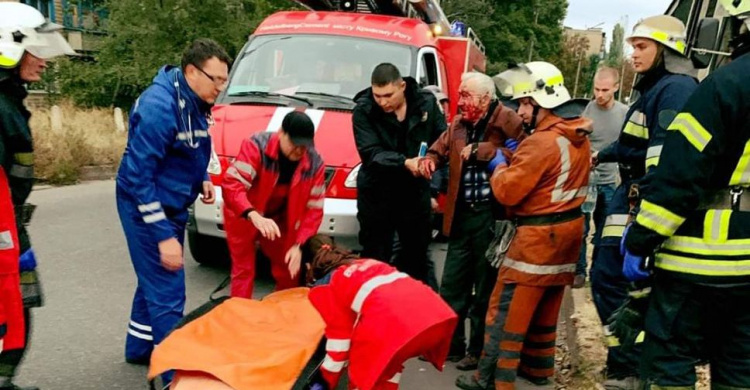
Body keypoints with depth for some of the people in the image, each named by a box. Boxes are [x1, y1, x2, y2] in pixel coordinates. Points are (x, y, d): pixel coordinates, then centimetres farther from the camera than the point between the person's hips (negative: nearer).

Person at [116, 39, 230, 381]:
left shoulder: (195, 103, 2)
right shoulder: (159, 106, -25)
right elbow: (139, 174, -26)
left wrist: (201, 179, 0)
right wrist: (164, 236, -25)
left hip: (172, 205, 9)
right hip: (146, 207, -9)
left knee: (155, 280, 21)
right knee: (167, 293, -6)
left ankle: (140, 348, 40)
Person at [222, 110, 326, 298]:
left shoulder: (315, 163, -17)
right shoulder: (256, 146, -28)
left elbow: (314, 209, -15)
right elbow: (232, 185, -38)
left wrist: (298, 245, -26)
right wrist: (254, 216, -54)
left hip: (278, 220, 4)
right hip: (243, 217, -3)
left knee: (288, 273, 11)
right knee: (244, 271, -2)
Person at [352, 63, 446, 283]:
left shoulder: (426, 103, -3)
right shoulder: (364, 110, -12)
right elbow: (370, 153, -19)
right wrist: (405, 163, -32)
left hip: (415, 191, 3)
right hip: (377, 193, -3)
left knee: (417, 253, 14)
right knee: (375, 257, 5)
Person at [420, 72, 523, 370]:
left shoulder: (506, 121, -11)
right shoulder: (459, 124, 10)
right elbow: (440, 149, 22)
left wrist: (480, 150, -21)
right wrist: (429, 160, 0)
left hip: (492, 216, -7)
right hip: (462, 215, 7)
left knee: (485, 289, 8)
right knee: (452, 286, 14)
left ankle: (479, 350, 23)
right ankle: (450, 343, 30)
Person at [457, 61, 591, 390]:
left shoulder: (542, 142, -22)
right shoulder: (578, 137, 8)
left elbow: (507, 191, -21)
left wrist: (500, 165, -2)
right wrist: (517, 157, 5)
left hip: (538, 235, -10)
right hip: (567, 229, 10)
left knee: (506, 310, -2)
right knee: (545, 307, 19)